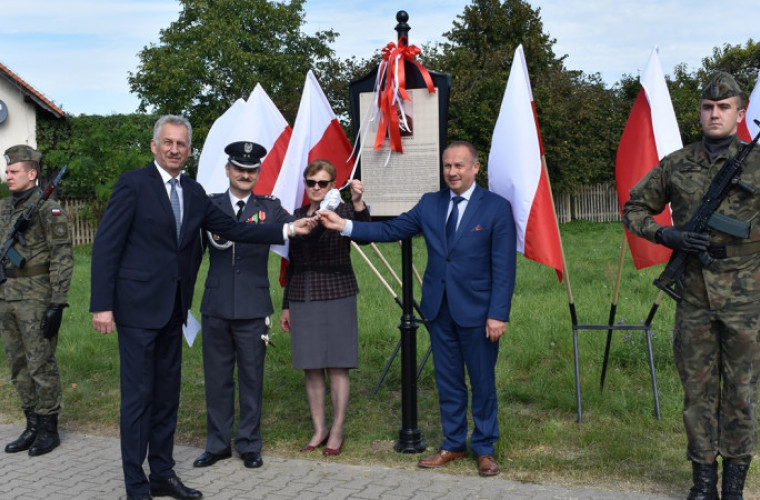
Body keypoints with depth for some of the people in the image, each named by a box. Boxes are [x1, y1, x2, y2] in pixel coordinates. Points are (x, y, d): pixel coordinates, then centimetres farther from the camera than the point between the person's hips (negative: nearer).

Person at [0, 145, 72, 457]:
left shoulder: (48, 210, -10)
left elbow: (62, 259, -14)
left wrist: (57, 304, -18)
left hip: (35, 300, -7)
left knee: (41, 366, -1)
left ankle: (48, 430, 10)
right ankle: (32, 426, 23)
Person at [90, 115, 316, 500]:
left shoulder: (193, 192, 10)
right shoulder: (133, 184, -9)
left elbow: (232, 229, 10)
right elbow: (106, 245, -11)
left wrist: (288, 230, 4)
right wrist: (102, 305, -16)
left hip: (172, 309, 7)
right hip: (138, 308, -7)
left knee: (167, 394, 13)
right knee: (138, 395, -2)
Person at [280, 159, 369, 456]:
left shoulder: (342, 211, -3)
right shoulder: (297, 216, 11)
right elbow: (292, 264, 16)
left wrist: (358, 202, -46)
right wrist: (286, 305, 16)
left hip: (336, 297, -4)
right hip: (302, 300, 5)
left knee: (337, 367, 1)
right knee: (311, 368, 7)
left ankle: (337, 432, 12)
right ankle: (319, 430, 19)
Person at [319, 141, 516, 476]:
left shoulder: (497, 207, -7)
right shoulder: (430, 204, 7)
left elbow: (504, 266, -10)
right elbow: (391, 230, 4)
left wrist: (498, 314, -15)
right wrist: (344, 226, -8)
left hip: (477, 311, -4)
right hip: (439, 309, 4)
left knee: (482, 383, 7)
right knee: (448, 382, 14)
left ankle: (484, 449, 22)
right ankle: (453, 444, 28)